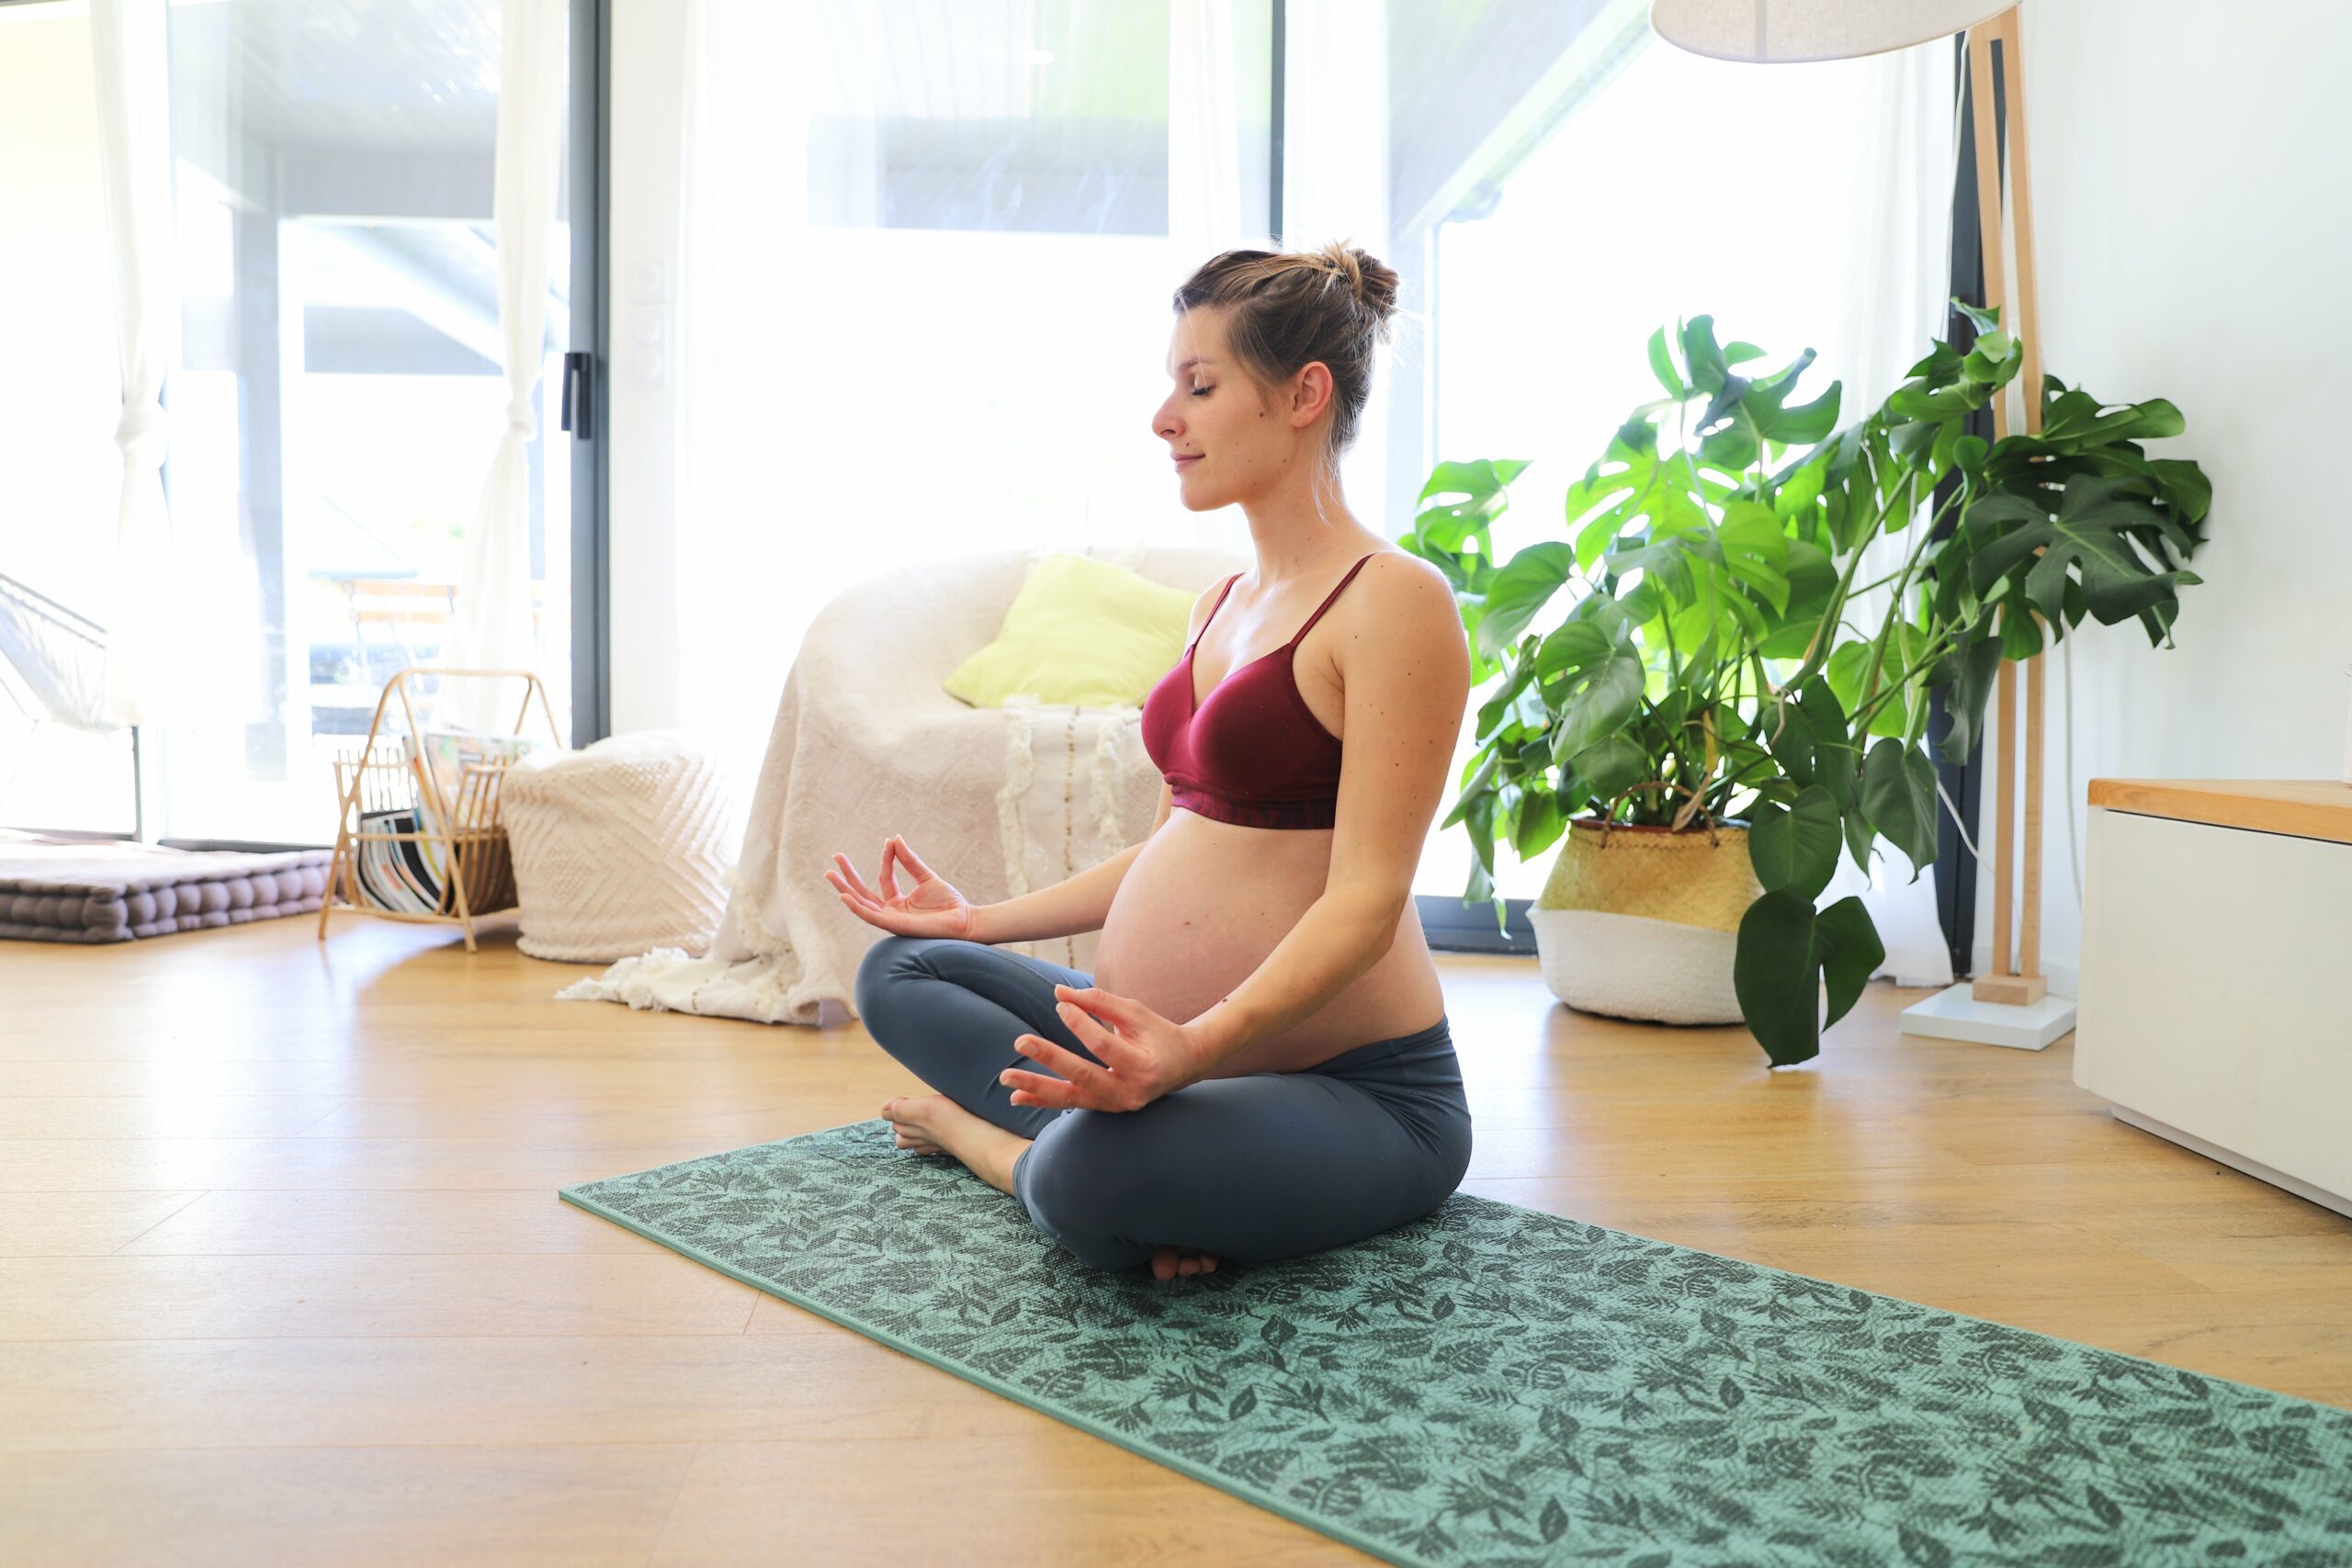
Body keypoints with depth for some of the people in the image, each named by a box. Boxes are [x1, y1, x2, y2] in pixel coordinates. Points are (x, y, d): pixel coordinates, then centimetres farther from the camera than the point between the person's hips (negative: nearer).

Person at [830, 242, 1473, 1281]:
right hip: (1167, 1038, 9)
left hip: (1356, 1091, -8)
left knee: (1093, 1179, -35)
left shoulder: (1393, 600, -15)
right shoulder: (1222, 604, 13)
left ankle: (970, 1126, -2)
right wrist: (985, 919, 18)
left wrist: (1196, 1046, -36)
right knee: (900, 971, 10)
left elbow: (1366, 899, -22)